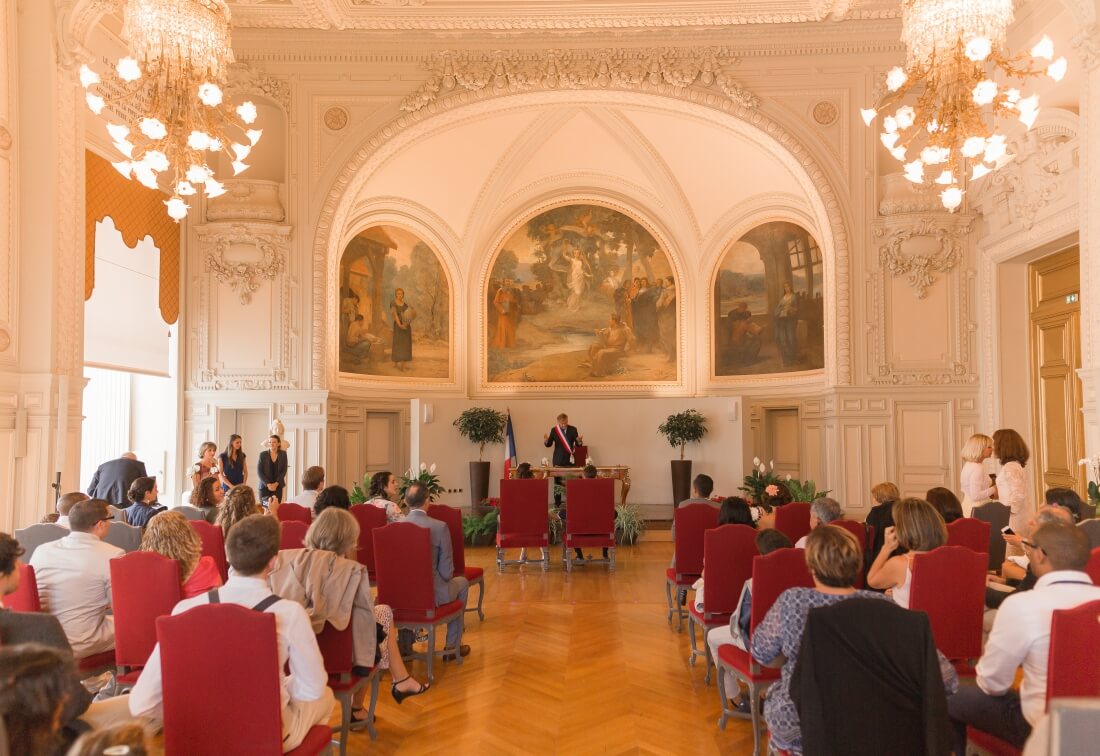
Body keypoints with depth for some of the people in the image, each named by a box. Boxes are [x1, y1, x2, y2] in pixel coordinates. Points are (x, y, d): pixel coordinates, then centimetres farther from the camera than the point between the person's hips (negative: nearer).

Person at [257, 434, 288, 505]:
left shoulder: (283, 454, 3)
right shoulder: (263, 454, 0)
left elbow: (284, 470, 2)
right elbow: (259, 471, -3)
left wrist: (276, 484, -9)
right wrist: (268, 484, -12)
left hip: (277, 486, 1)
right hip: (264, 486, -1)